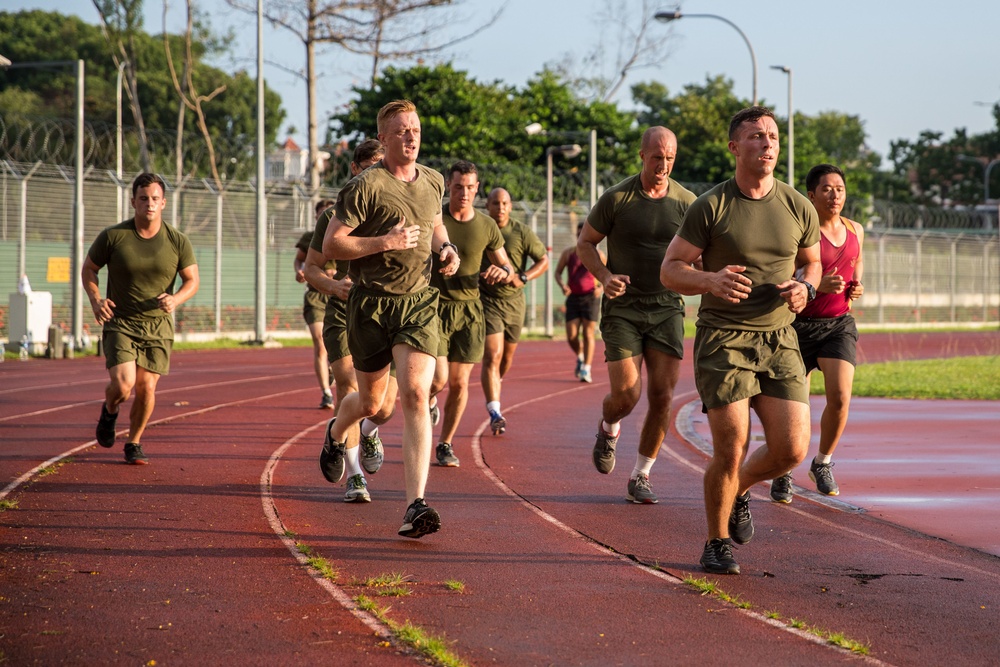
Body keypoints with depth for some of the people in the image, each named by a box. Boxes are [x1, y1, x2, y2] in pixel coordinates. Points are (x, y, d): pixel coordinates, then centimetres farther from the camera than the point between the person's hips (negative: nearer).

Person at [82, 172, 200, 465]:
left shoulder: (178, 242, -4)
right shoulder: (113, 236, -8)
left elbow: (192, 280, 4)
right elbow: (88, 268, 5)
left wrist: (175, 299, -18)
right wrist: (95, 300, -12)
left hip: (158, 326, 2)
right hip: (119, 323, -2)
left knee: (146, 388, 0)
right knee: (123, 386, -17)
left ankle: (134, 444, 24)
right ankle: (109, 410, 20)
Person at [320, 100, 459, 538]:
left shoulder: (433, 182, 8)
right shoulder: (365, 187, -11)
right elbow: (330, 245, -12)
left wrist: (446, 249, 8)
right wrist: (385, 242, -21)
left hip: (420, 302, 3)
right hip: (372, 304, -3)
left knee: (415, 395, -16)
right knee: (371, 403, 12)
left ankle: (416, 506, -21)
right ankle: (336, 435, 52)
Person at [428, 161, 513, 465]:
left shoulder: (487, 227, 3)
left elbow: (508, 271, 10)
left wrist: (503, 272, -13)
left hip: (469, 311, 2)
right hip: (435, 307, -2)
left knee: (459, 383, 1)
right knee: (438, 379, -13)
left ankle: (445, 444, 17)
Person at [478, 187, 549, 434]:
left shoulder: (522, 232, -3)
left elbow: (543, 261, -3)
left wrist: (523, 278, -19)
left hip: (513, 301, 2)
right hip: (486, 300, -2)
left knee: (506, 357, 16)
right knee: (492, 356, -16)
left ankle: (493, 388, 49)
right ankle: (495, 413, -23)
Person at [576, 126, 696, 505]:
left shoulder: (686, 203, 1)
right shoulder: (617, 199, -6)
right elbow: (585, 243, 4)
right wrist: (604, 276, -14)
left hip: (667, 307, 2)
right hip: (623, 308, -2)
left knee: (662, 397, -5)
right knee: (626, 396, -11)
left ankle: (640, 478, 9)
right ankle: (609, 429, 27)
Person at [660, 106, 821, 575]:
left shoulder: (799, 209, 3)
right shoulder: (709, 207, -7)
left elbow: (811, 263, 20)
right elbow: (670, 270, -4)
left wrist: (805, 288, -4)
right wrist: (710, 280, -25)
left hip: (779, 339, 3)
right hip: (723, 339, -3)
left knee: (792, 448, -7)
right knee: (731, 449, -10)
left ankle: (740, 489, 27)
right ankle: (716, 544, 12)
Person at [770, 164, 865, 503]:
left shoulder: (855, 230, 5)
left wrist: (857, 286, 4)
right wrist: (819, 284, -30)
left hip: (839, 325, 3)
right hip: (800, 325, -3)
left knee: (840, 397, -17)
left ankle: (822, 463, 8)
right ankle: (783, 474, 29)